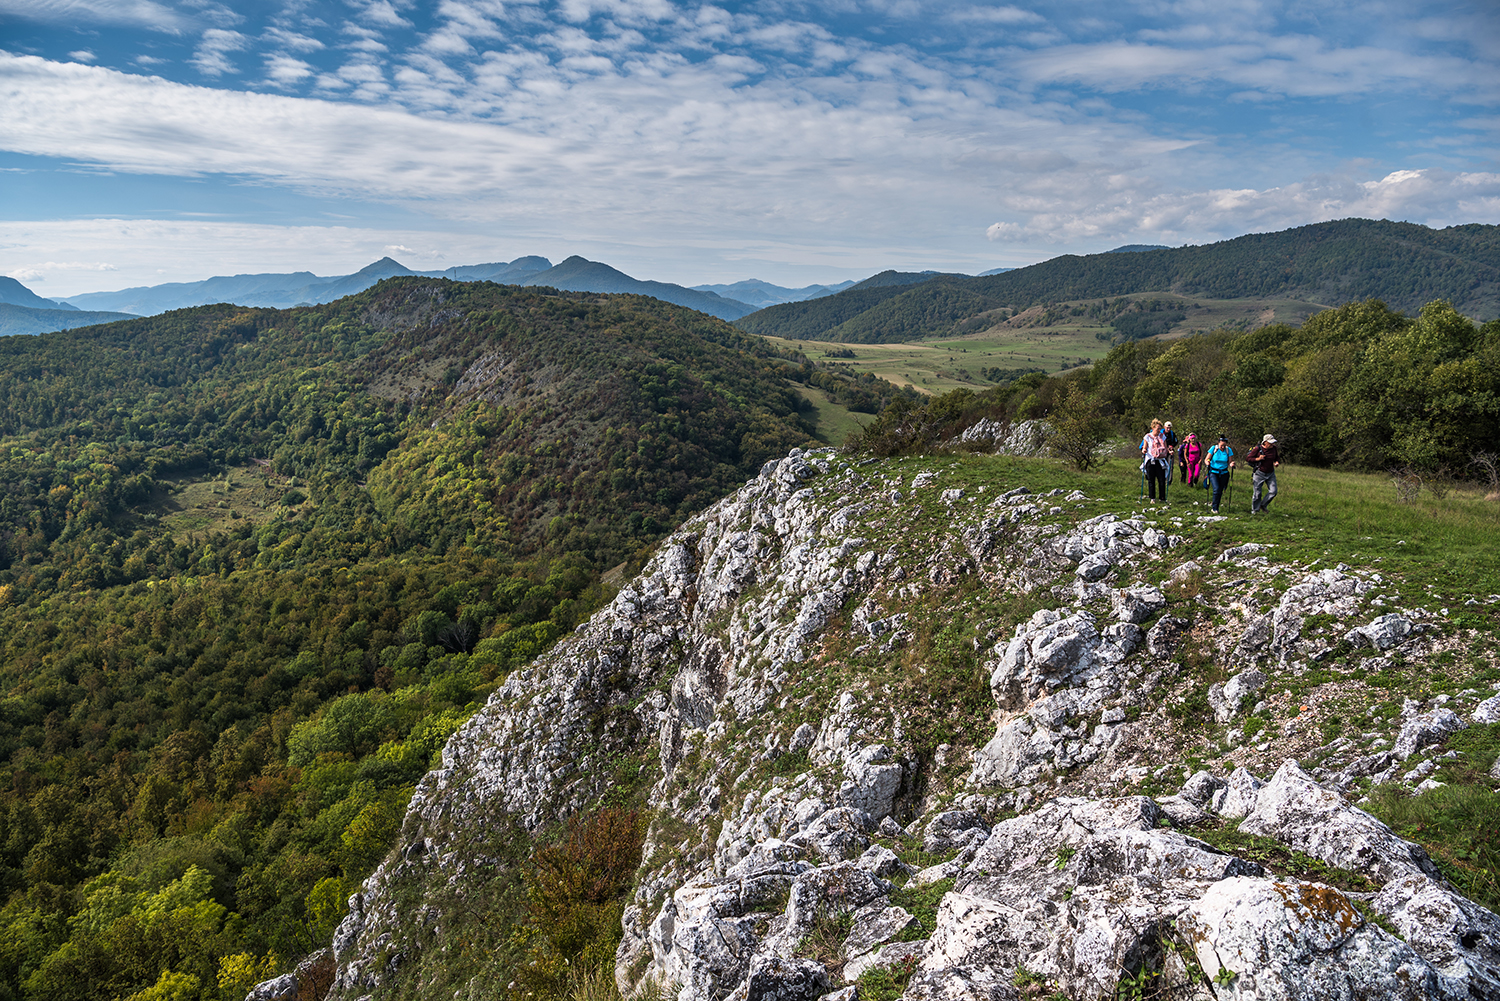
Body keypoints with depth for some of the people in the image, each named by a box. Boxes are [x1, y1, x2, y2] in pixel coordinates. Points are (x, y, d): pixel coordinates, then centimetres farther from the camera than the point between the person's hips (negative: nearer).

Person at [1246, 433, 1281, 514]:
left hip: (1270, 474, 4)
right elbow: (1247, 458, -9)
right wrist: (1257, 459, -23)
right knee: (1257, 493, -2)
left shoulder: (1273, 448, -1)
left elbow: (1277, 457, 17)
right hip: (1259, 473, -4)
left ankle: (1263, 505, 15)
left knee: (1273, 491, -6)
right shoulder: (1257, 449, -14)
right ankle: (1255, 510, 13)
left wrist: (1277, 462, -4)